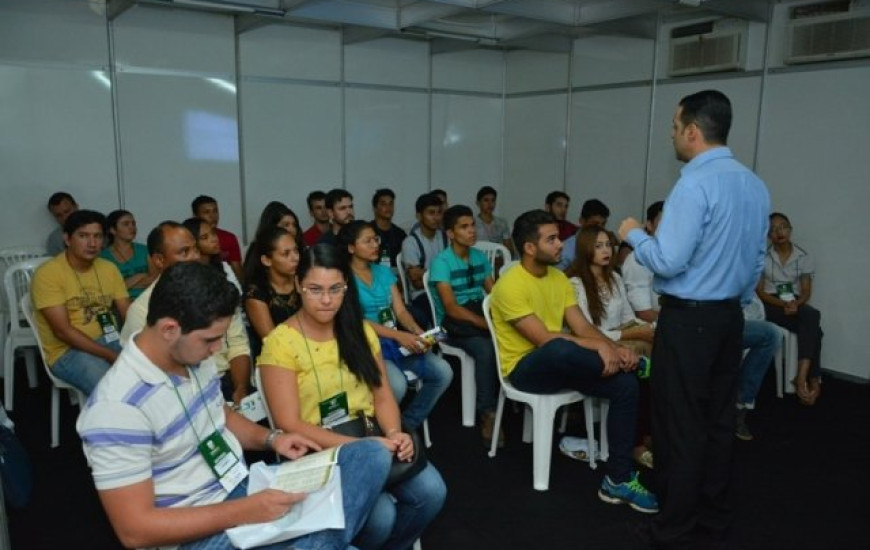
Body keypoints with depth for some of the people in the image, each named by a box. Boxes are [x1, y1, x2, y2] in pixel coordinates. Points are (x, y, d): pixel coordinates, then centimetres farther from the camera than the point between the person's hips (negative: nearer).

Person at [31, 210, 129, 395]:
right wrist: (111, 356, -22)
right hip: (67, 351, -5)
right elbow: (63, 331, -16)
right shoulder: (48, 274, -10)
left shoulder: (109, 268, 8)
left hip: (109, 341, 6)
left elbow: (128, 314, 4)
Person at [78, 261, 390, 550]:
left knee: (371, 454, -5)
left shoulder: (195, 358, 1)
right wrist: (246, 512, -24)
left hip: (244, 486, 8)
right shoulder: (118, 407, -23)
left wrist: (271, 438, 0)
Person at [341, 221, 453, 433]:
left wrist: (418, 333, -13)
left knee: (443, 372, -12)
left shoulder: (384, 272, 13)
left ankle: (408, 423, 7)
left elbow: (400, 310, 7)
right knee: (397, 384, -33)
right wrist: (398, 335, -24)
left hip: (396, 341, 6)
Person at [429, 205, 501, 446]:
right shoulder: (441, 262, -10)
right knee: (486, 349, -34)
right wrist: (488, 324, -26)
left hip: (480, 314, 5)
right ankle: (488, 413, -23)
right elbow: (451, 308, -17)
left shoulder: (480, 257, 10)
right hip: (453, 323, -5)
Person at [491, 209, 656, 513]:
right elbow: (543, 338, -24)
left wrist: (614, 348, -17)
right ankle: (628, 362, -12)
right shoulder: (511, 285, -19)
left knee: (625, 383, -14)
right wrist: (599, 347, -27)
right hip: (525, 368, -7)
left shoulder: (559, 277, 6)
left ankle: (618, 479, -7)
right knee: (561, 349, -41)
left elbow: (582, 326, 2)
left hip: (562, 364, 7)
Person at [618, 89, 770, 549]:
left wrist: (634, 234, -4)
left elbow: (667, 262, -22)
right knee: (719, 420, 16)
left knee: (680, 426, 2)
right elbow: (756, 261, 15)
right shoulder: (755, 185, 8)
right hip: (729, 317, 9)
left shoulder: (694, 184, -19)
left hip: (687, 320, -8)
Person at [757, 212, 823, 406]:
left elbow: (806, 292, 2)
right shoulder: (763, 257, -1)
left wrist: (795, 303, -20)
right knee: (812, 326, -31)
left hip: (796, 304, 3)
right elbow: (760, 292, -4)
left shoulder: (803, 257, 6)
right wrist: (783, 304, -20)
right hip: (772, 306, -3)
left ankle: (802, 377, -36)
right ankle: (813, 379, -26)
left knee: (812, 317, -34)